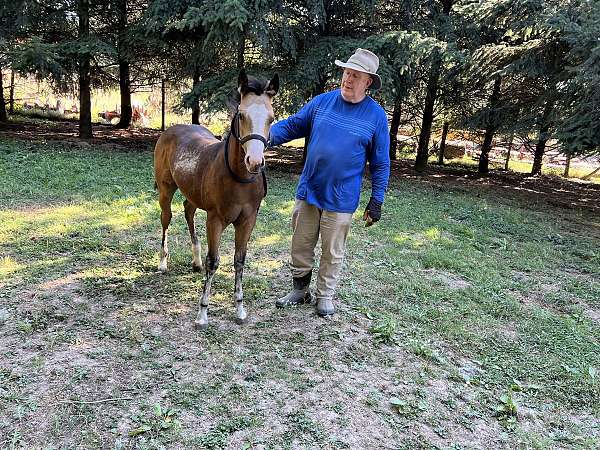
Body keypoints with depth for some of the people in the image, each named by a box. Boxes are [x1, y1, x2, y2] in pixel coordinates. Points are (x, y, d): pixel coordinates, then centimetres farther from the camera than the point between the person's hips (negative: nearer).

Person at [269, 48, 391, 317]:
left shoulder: (376, 115, -6)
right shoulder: (321, 102, 0)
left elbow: (380, 163, -2)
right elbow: (291, 125, 4)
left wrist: (376, 200, -5)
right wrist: (266, 135, -16)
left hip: (341, 199, -3)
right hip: (308, 191, 3)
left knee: (332, 251, 11)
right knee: (300, 245, 14)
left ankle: (325, 296, 31)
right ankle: (300, 290, 34)